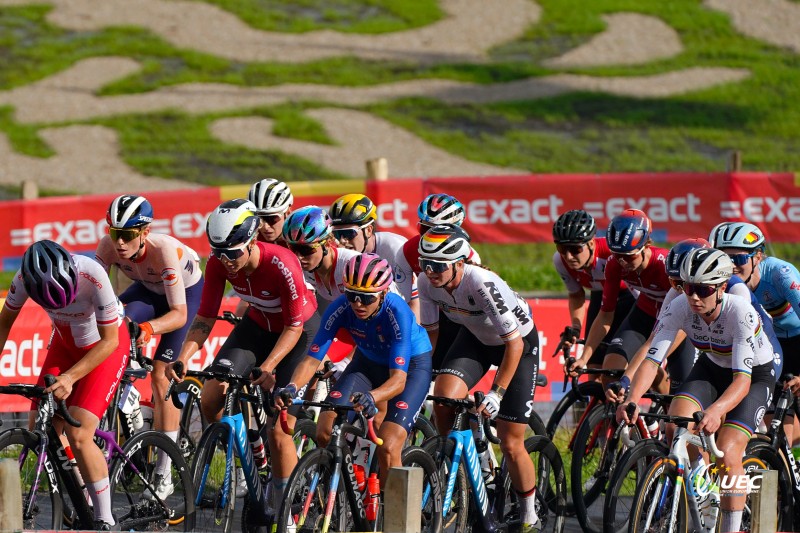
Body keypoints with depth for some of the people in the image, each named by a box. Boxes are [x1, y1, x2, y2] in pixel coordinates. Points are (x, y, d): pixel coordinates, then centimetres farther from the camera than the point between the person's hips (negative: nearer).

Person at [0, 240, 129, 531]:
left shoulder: (92, 276, -37)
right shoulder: (24, 279, -25)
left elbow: (109, 341, -28)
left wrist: (70, 377, -37)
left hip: (106, 344, -5)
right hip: (65, 343, 5)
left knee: (78, 434, -20)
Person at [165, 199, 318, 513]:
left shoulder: (282, 265, -36)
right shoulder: (219, 264, -22)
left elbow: (294, 328, -27)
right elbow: (204, 319, -15)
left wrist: (268, 367, -40)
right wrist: (183, 358, -32)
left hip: (300, 331, -5)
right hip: (258, 325, 5)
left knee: (278, 430, -12)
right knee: (211, 400, -14)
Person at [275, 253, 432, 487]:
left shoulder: (396, 312, -35)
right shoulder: (340, 308, -26)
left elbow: (398, 379, -41)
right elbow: (312, 358, -25)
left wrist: (371, 398, -61)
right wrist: (292, 387, -46)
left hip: (411, 364, -4)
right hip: (368, 362, 4)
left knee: (387, 449, -22)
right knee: (325, 433, -15)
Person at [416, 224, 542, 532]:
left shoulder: (483, 284, -37)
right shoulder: (428, 283, -20)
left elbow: (514, 343, -30)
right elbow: (429, 332, -3)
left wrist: (497, 394, -31)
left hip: (519, 342, -5)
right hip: (475, 337, 5)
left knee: (511, 444, -6)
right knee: (443, 398, -24)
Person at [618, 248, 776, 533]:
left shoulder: (741, 312, -35)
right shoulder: (679, 308, -24)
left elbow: (742, 379, -41)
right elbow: (652, 359, -28)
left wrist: (716, 410, -59)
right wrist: (631, 400, -47)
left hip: (755, 375, -4)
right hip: (712, 368, 4)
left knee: (727, 455, -22)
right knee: (675, 427, -23)